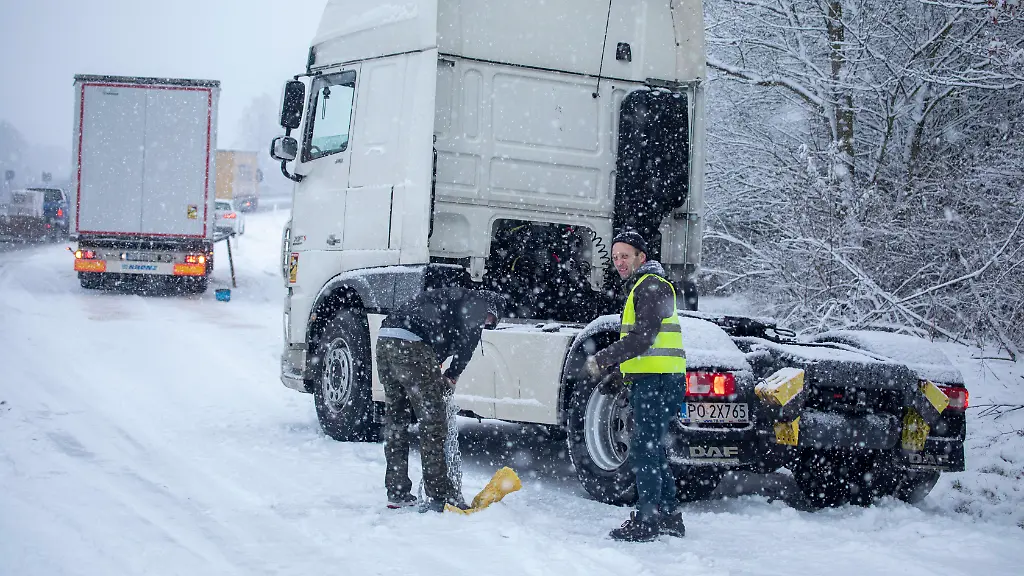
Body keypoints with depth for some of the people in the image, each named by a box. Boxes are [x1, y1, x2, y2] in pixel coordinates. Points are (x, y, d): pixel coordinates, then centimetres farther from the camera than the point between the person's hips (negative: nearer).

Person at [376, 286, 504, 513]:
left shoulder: (451, 298, 36)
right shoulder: (478, 304, 11)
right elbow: (467, 343, -2)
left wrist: (441, 379, 20)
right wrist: (452, 377, 8)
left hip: (384, 340, 9)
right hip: (411, 345, -9)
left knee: (396, 421, 15)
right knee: (432, 423, -2)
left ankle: (397, 493, 20)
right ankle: (439, 496, 0)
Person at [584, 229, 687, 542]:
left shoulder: (652, 286, -10)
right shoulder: (639, 288, 24)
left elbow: (642, 339, -21)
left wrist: (602, 360, -18)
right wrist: (618, 377, 23)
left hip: (658, 382, -11)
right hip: (650, 382, 11)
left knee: (644, 450, -10)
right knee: (653, 449, 15)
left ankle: (647, 520, -8)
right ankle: (668, 515, 21)